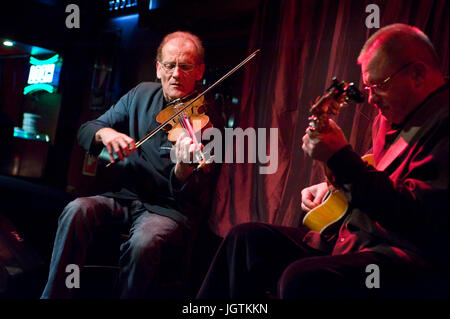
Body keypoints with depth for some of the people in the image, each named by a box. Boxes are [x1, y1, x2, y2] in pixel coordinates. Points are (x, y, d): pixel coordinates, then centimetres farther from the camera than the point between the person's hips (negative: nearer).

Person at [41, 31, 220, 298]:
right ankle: (55, 295, -13)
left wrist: (183, 166, -40)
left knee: (144, 242, -35)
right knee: (77, 210, -24)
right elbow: (85, 131, 8)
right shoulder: (141, 95, 5)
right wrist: (104, 133, -16)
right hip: (127, 195, 5)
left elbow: (193, 197, -17)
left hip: (171, 209, -4)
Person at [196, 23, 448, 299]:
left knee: (301, 279, -36)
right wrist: (333, 185, 12)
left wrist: (340, 157, -27)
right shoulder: (390, 117, 15)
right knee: (245, 238, 4)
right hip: (346, 237, 10)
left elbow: (417, 213, -26)